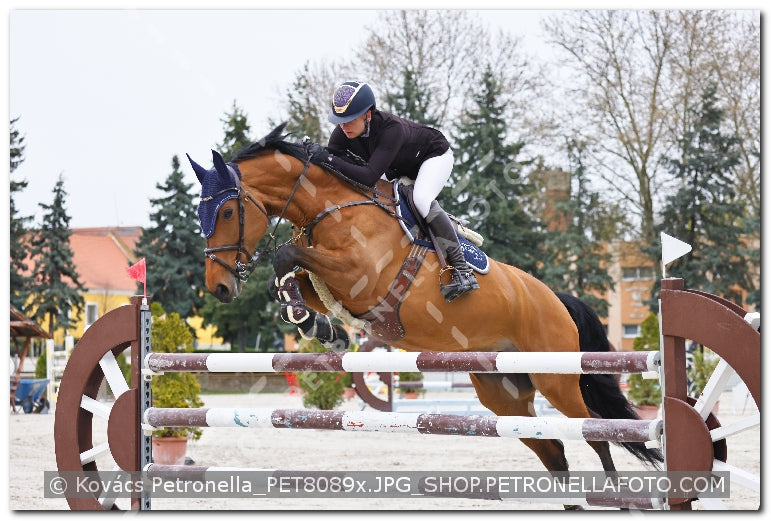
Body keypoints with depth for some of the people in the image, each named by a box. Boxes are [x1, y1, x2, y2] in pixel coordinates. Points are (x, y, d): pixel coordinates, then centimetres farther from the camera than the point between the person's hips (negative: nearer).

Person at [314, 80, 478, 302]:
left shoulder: (391, 129, -43)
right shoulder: (344, 132, -23)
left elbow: (369, 177, -50)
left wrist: (328, 159, -55)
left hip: (434, 156, -8)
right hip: (399, 169, 8)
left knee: (421, 199, -32)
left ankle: (462, 269, -29)